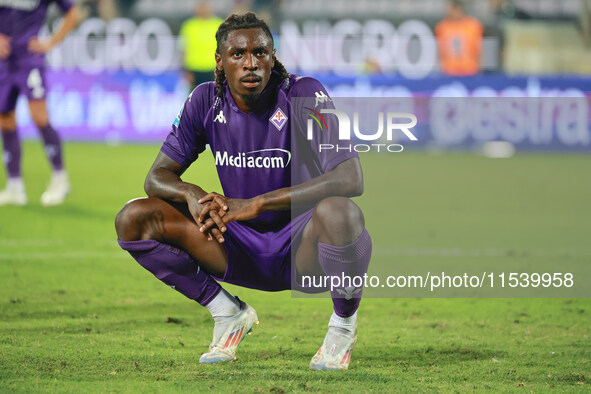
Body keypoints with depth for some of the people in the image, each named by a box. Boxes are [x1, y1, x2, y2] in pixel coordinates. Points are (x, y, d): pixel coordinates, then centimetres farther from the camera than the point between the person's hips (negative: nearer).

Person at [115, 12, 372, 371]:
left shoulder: (304, 95, -16)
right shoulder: (207, 102, -2)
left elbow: (351, 179, -27)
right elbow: (158, 176, 3)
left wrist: (256, 203, -33)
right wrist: (192, 194, -24)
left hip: (303, 248, -4)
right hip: (242, 245, 4)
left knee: (338, 212, -40)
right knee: (133, 220, -11)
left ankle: (344, 324, -9)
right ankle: (229, 314, 4)